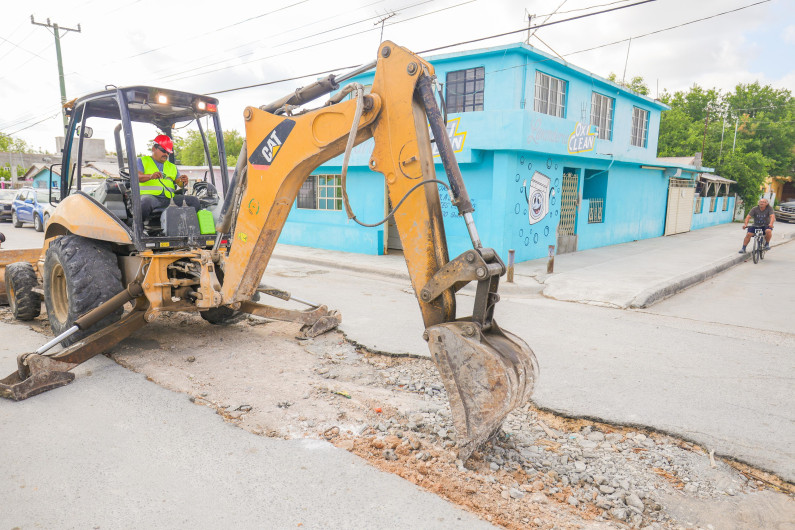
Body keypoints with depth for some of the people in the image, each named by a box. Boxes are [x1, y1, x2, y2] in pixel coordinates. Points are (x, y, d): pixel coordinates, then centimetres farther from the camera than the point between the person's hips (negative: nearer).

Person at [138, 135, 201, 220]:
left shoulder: (172, 167, 29)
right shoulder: (142, 161, 16)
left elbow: (179, 182, 16)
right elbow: (137, 177, -2)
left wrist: (183, 181, -11)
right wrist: (150, 176, -25)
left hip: (169, 198, 4)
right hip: (150, 195, -4)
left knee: (194, 200, -17)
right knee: (146, 202, -40)